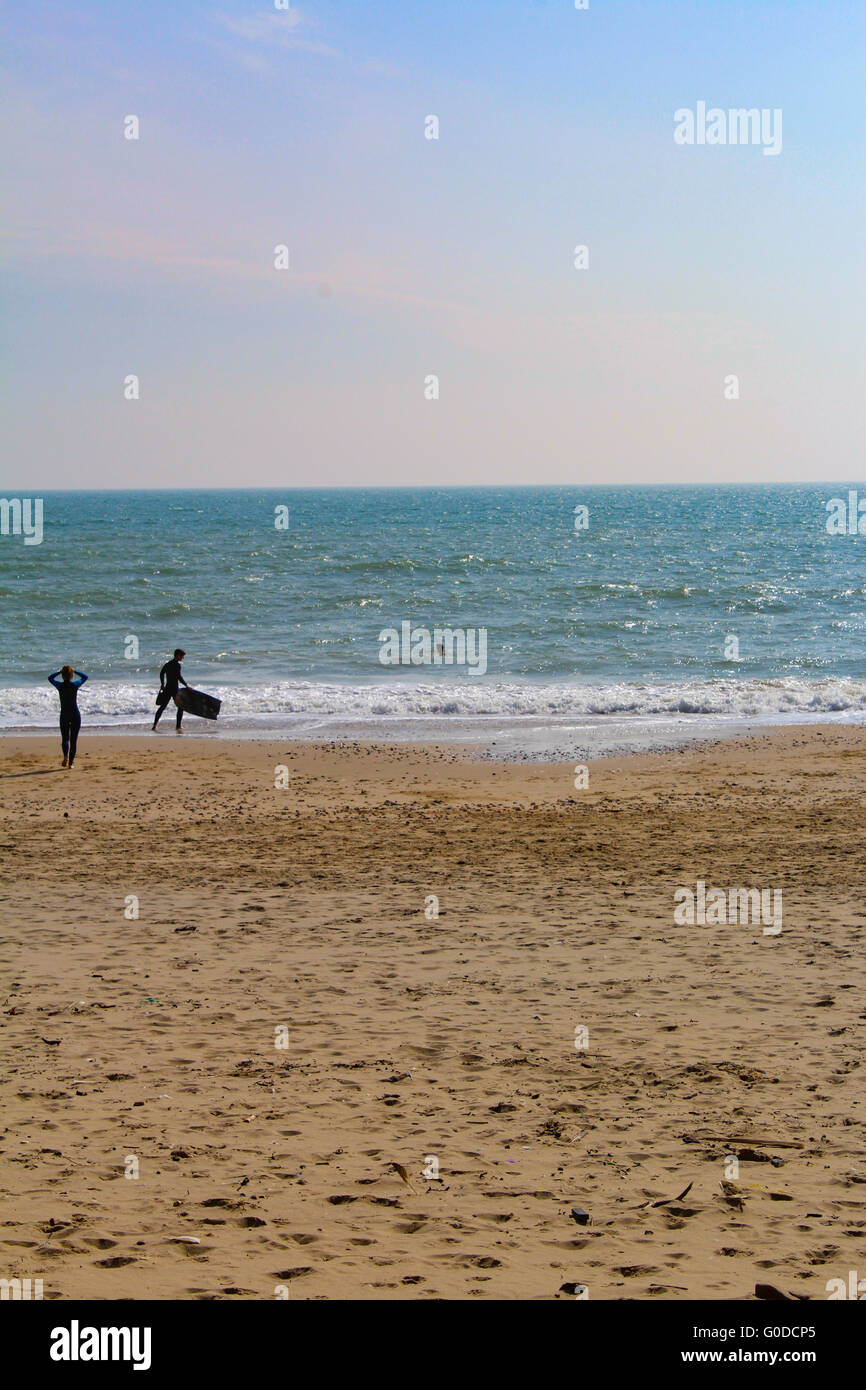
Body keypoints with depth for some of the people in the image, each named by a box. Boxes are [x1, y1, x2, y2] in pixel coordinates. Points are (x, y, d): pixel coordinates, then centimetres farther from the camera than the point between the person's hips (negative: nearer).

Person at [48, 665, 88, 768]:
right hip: (75, 714, -1)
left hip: (64, 714, 1)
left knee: (65, 738, 10)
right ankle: (70, 763, 3)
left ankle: (66, 756, -19)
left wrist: (59, 671, 19)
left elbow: (50, 678, 15)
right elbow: (85, 677, 13)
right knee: (73, 739, 7)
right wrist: (75, 671, 13)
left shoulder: (60, 686, -5)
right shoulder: (75, 685, -7)